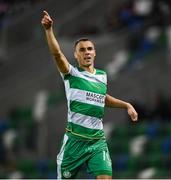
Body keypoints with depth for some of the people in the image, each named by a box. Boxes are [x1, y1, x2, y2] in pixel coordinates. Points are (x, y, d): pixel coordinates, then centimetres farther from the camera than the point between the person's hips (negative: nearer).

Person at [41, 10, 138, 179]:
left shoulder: (102, 76, 14)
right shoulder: (72, 73, -2)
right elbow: (57, 54, -20)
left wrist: (127, 105, 28)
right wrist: (49, 30, -34)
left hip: (98, 141, 3)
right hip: (75, 139, -3)